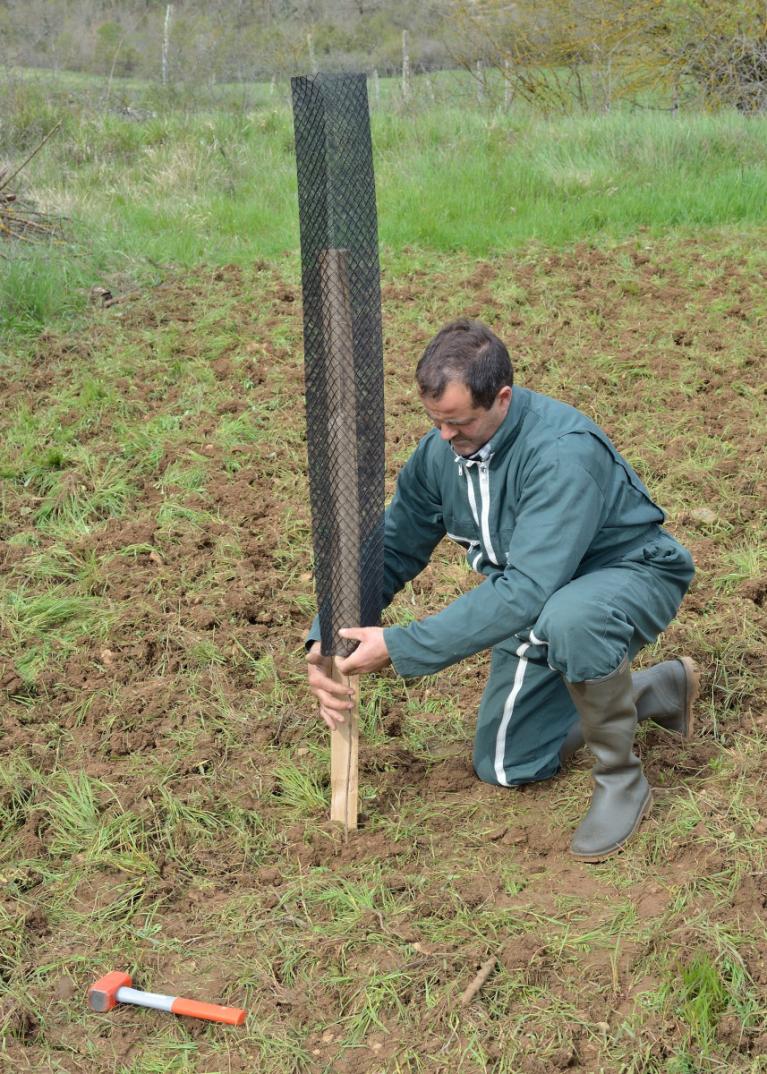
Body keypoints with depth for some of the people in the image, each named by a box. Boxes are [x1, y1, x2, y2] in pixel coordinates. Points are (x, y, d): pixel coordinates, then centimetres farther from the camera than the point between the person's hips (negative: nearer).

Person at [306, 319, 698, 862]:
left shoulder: (564, 452, -35)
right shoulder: (439, 452, -11)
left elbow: (523, 592, -41)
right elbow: (391, 552, -2)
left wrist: (398, 647, -39)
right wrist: (326, 644, -16)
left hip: (629, 575, -7)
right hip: (539, 603, 8)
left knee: (569, 618, -43)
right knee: (505, 767, 9)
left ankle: (622, 778, -16)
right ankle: (657, 688, 26)